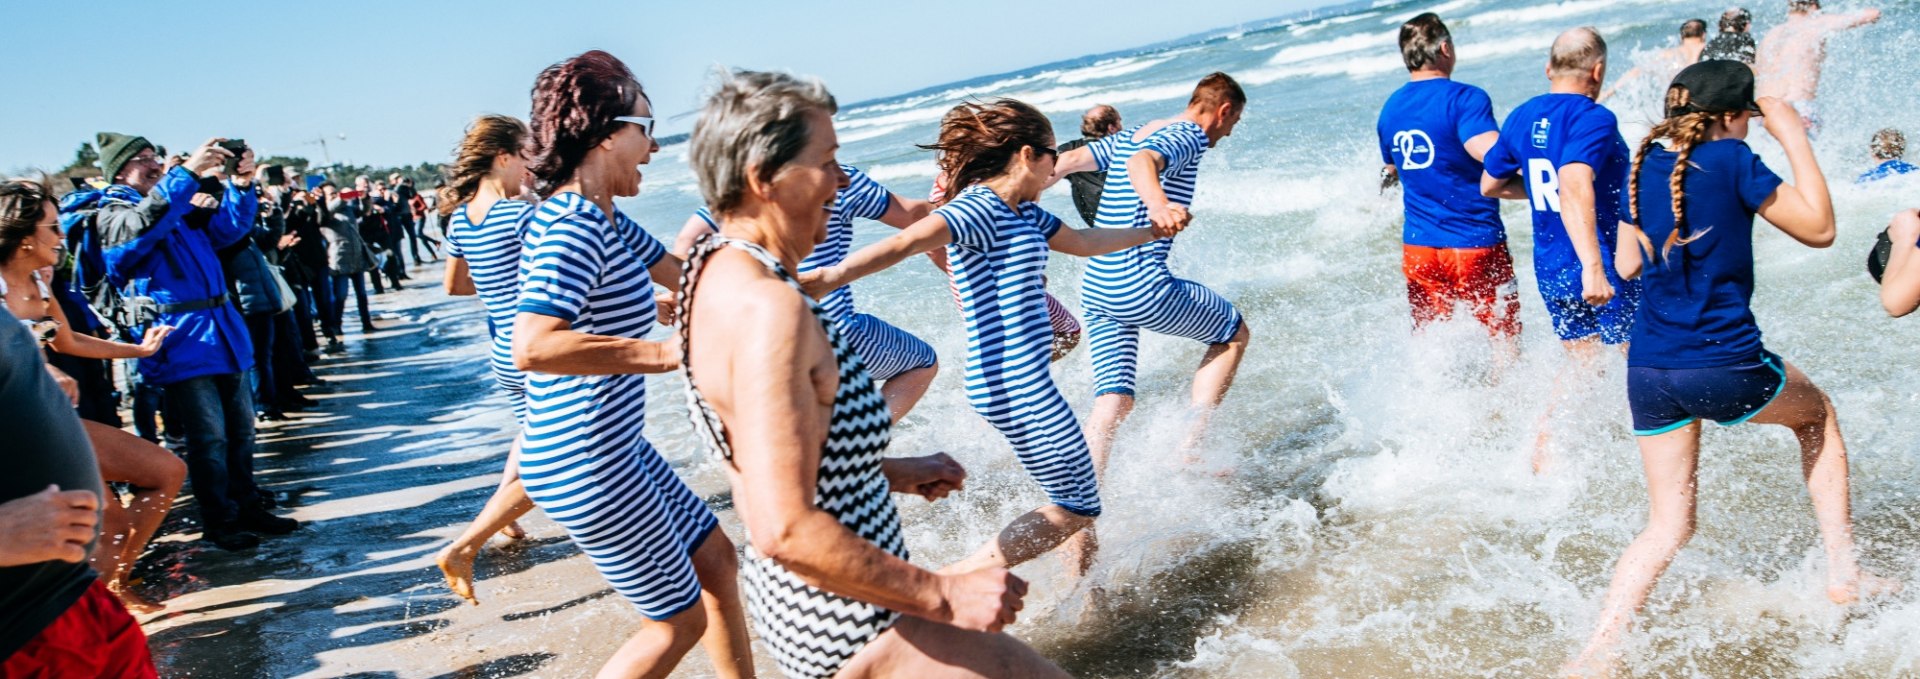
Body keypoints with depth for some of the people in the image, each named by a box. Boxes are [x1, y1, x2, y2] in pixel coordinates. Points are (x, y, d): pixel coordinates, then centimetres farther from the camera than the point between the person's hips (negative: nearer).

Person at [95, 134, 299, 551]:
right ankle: (219, 522, 5)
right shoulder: (113, 214, -2)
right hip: (181, 343, -7)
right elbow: (141, 224, -24)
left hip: (223, 333, 7)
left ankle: (247, 506, 23)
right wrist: (187, 172, -31)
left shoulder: (182, 208, 20)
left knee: (241, 428, 12)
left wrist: (241, 184, -7)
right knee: (209, 437, -6)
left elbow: (228, 227, 12)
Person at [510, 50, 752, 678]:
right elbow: (533, 346, -36)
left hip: (619, 450, 10)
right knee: (680, 618, 7)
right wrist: (665, 354, -33)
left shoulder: (606, 221, 7)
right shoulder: (572, 228, -23)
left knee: (716, 562, 21)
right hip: (585, 467, -10)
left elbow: (683, 275, 19)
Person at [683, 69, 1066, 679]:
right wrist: (943, 598, -23)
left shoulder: (715, 270, 4)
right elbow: (785, 531, -31)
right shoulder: (767, 309, -27)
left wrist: (892, 473, 16)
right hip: (849, 628, -10)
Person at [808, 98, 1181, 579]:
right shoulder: (978, 210, -18)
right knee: (1077, 506, -1)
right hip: (1015, 383, -10)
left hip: (1023, 380, 10)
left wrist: (1151, 231, 41)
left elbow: (1083, 243, 29)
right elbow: (906, 242, -36)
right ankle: (951, 580, -6)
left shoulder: (1021, 212, 12)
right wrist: (830, 278, -51)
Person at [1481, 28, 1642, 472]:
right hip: (1606, 273, -7)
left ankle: (1545, 451, 18)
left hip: (1550, 270, 7)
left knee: (1581, 359, 22)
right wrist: (1593, 265, -40)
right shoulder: (1593, 119, -18)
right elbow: (1574, 188, -34)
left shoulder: (1521, 118, 5)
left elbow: (1490, 185, 16)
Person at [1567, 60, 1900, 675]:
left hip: (1649, 369, 5)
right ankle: (1843, 574, 31)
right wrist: (1794, 136, 3)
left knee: (1668, 527, 14)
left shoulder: (1644, 165, 7)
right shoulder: (1732, 161, -10)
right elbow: (1819, 228, -1)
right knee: (1818, 413, 30)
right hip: (1726, 368, -4)